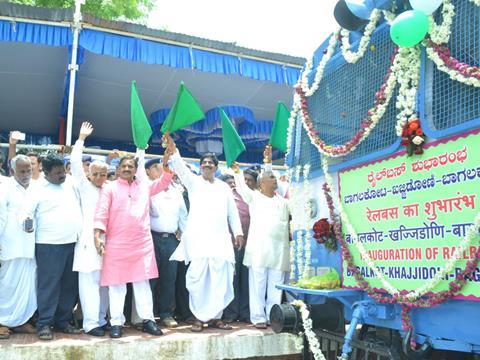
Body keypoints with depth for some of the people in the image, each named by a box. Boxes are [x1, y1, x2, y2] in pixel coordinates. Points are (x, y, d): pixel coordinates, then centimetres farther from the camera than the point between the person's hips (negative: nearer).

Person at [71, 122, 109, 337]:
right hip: (89, 241, -4)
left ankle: (101, 319, 18)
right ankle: (90, 323, -2)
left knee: (104, 282, 9)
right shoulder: (85, 187, 5)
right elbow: (75, 163, -2)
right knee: (90, 282, -5)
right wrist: (81, 139, -1)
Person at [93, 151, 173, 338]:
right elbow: (101, 212, -4)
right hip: (116, 244, -2)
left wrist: (166, 164, 2)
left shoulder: (145, 186, 14)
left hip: (142, 243, 3)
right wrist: (98, 235, -15)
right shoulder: (109, 188, 4)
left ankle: (148, 319, 13)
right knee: (116, 283, 3)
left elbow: (163, 183, 17)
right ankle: (116, 323, 11)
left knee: (142, 282, 7)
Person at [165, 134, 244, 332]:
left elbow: (232, 211, 19)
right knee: (198, 277, -4)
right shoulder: (194, 181, 9)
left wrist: (238, 232, 10)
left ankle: (215, 316, 11)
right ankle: (199, 317, 7)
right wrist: (173, 151, -26)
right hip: (198, 238, -3)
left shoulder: (224, 187, 18)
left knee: (221, 279, 1)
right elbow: (181, 168, -9)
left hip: (220, 239, 3)